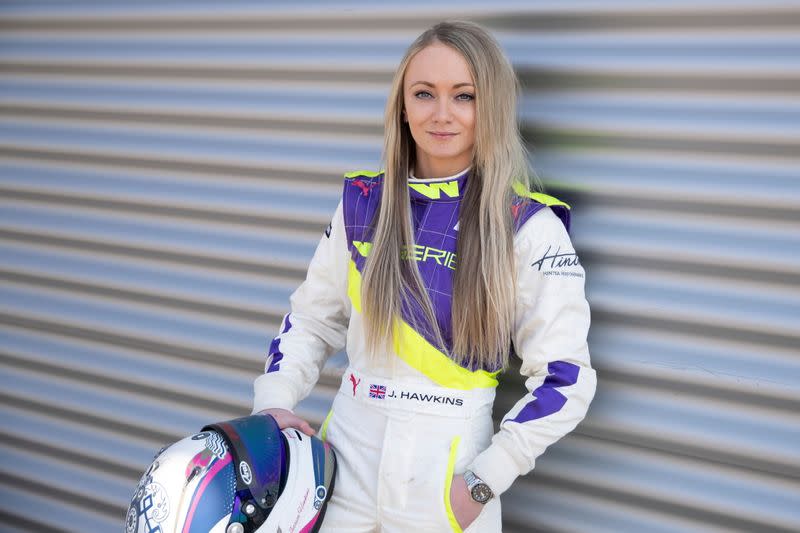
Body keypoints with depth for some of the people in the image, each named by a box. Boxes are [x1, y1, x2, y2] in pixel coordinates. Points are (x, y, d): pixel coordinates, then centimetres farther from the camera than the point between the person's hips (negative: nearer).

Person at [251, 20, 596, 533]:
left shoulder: (530, 226, -11)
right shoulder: (363, 202, 0)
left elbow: (564, 378, -10)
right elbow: (311, 319, 9)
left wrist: (482, 482, -13)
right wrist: (274, 401, -6)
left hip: (445, 475, -3)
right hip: (345, 460, 3)